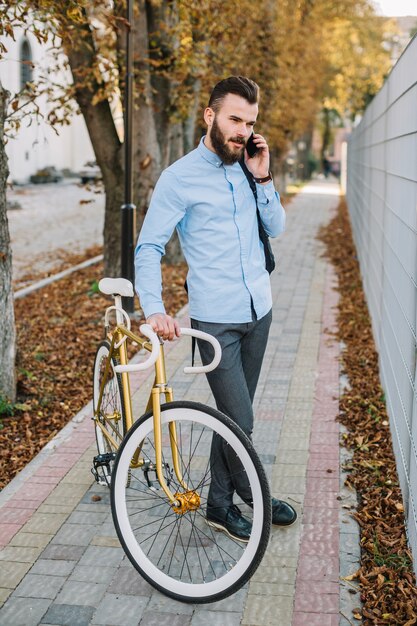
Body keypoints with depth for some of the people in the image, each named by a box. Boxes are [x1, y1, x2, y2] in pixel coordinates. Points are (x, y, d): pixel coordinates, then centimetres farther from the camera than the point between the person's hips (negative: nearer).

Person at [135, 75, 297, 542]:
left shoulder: (249, 170, 8)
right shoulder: (180, 178, -10)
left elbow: (275, 227, 6)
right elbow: (149, 247, -11)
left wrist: (263, 178, -8)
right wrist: (153, 309, -25)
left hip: (259, 311, 6)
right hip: (216, 319, -6)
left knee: (233, 416, 14)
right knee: (240, 421, -5)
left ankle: (220, 504, 28)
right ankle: (257, 500, 20)